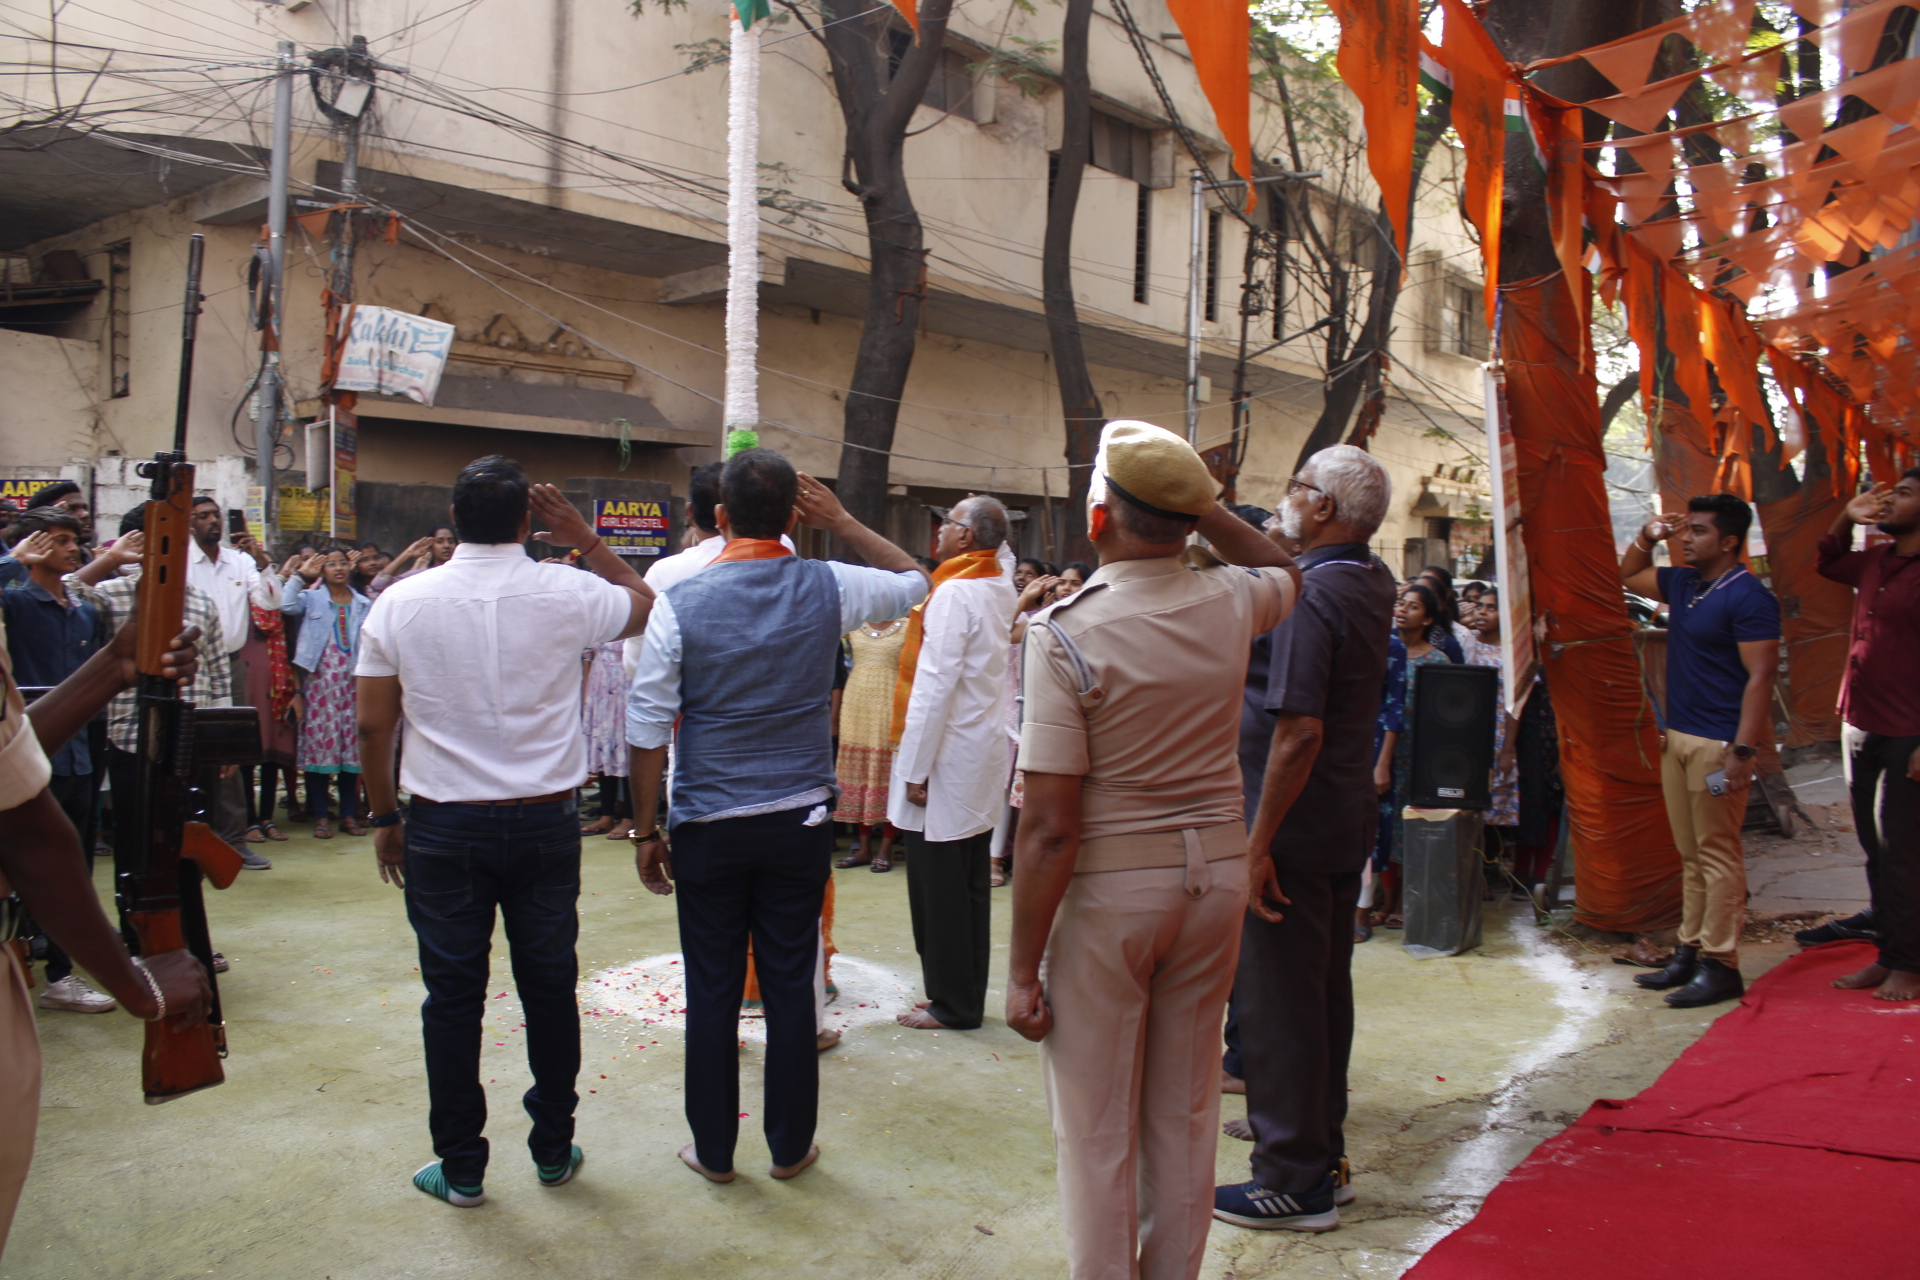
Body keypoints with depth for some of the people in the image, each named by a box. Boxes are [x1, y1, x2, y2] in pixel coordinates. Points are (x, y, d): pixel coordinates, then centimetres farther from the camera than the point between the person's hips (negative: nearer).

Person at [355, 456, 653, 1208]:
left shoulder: (401, 602, -4)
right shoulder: (568, 594, -7)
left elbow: (373, 726, -1)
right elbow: (647, 606, 14)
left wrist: (384, 817, 11)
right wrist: (584, 540, 11)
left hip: (443, 827, 0)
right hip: (545, 822, 0)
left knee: (452, 996, 9)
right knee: (550, 988, 12)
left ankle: (461, 1169, 19)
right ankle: (554, 1151, 25)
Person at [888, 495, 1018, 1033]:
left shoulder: (955, 593, -16)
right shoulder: (1001, 587, 7)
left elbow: (935, 685, -19)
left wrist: (915, 769, -16)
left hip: (947, 762, -9)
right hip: (981, 760, 9)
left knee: (938, 891, 0)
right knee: (968, 887, 14)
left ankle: (951, 1005, 8)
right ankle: (967, 996, 23)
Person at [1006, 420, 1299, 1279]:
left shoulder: (1066, 631, -17)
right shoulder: (1228, 605, -3)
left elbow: (1050, 826, -19)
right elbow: (1283, 570, 26)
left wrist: (1023, 968, -11)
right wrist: (1199, 507, 14)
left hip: (1108, 888, -5)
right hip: (1217, 872, 5)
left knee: (1098, 1128, 9)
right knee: (1185, 1111, 18)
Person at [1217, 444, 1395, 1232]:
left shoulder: (1308, 594, -22)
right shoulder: (1373, 585, 6)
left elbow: (1300, 732, -27)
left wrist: (1259, 843, -23)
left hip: (1293, 828, -10)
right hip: (1347, 823, 10)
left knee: (1276, 1001, 1)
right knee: (1325, 990, 18)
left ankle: (1294, 1181, 11)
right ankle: (1323, 1152, 32)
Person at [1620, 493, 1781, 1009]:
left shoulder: (1749, 598, -13)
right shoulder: (1681, 584, 12)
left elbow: (1760, 679, -18)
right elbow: (1627, 577, 32)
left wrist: (1742, 752, -23)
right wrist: (1647, 536, 13)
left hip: (1718, 743, -8)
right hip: (1678, 738, 9)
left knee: (1718, 854, -4)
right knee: (1691, 855, 13)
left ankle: (1720, 965, 1)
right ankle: (1689, 952, 20)